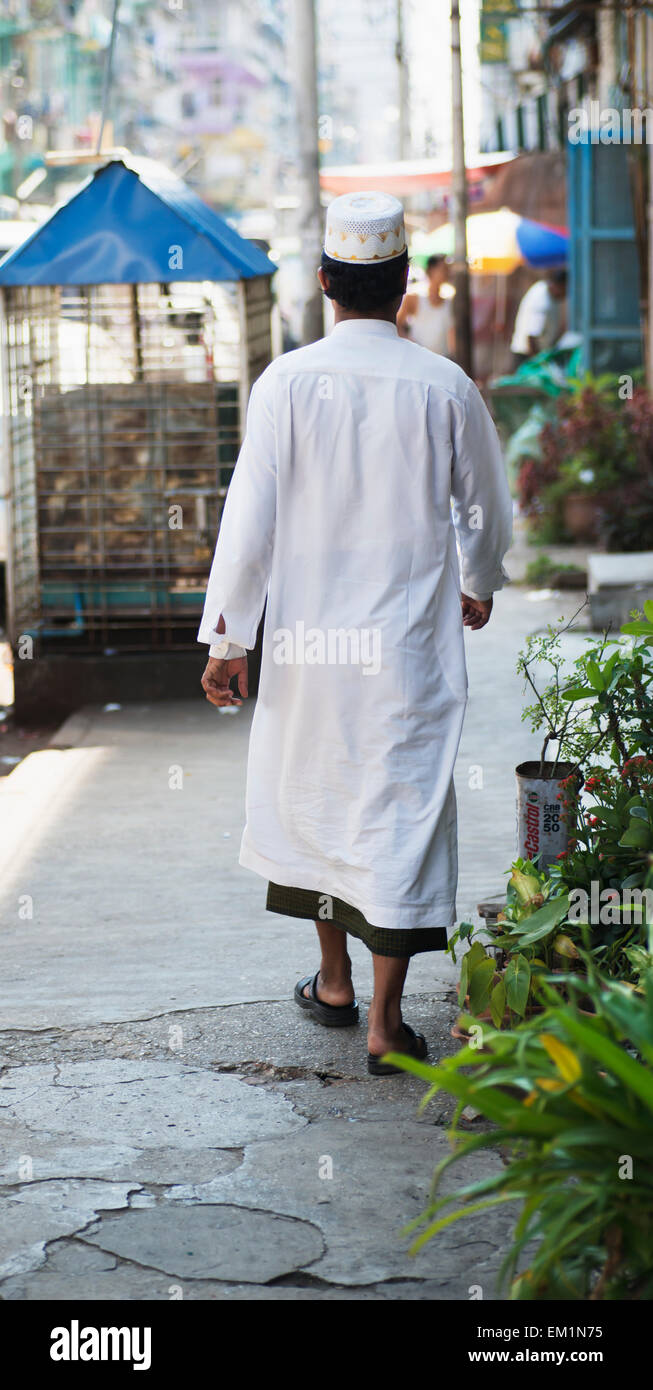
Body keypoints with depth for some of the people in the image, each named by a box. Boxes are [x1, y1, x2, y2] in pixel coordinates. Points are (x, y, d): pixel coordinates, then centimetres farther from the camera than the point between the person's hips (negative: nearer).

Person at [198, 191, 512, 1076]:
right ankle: (385, 1020, 6)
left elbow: (250, 517, -8)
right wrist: (478, 588, 28)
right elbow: (487, 513, 7)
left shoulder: (286, 382, -8)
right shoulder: (446, 388, -6)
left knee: (312, 795, 19)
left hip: (306, 639, 1)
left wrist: (226, 638, 0)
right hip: (409, 643, -1)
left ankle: (334, 980, 32)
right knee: (401, 806, 5)